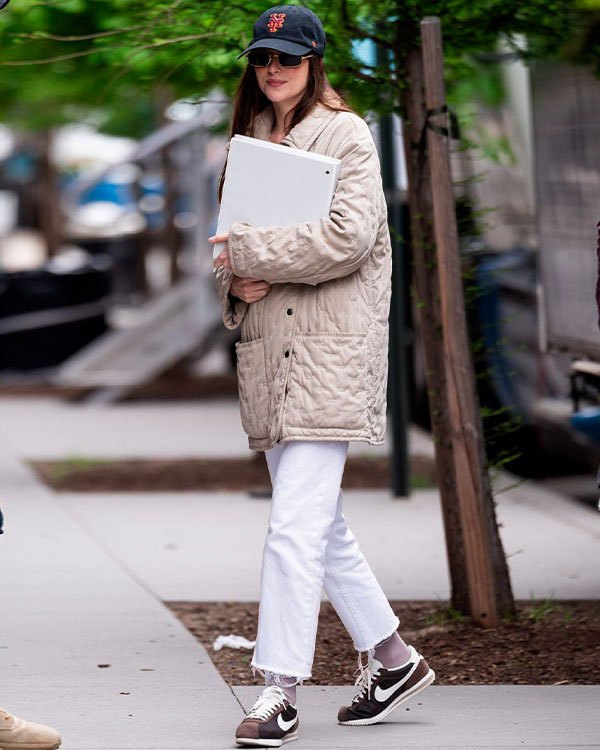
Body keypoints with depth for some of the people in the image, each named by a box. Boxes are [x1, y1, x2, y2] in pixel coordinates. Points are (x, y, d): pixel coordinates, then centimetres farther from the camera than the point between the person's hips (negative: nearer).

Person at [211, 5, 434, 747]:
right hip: (267, 351, 8)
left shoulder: (346, 134, -4)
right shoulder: (251, 141, 17)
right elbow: (232, 242, 20)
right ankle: (393, 658, 26)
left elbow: (350, 236, -17)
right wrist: (236, 277, -3)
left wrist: (251, 253, -14)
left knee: (296, 525, -13)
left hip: (329, 351, -8)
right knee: (321, 523, 13)